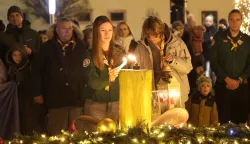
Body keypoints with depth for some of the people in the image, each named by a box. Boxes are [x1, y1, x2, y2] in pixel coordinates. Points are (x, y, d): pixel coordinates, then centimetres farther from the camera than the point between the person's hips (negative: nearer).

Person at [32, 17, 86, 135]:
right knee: (57, 134, 4)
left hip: (77, 97, 1)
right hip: (56, 98, -1)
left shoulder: (81, 46, 6)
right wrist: (37, 93, 1)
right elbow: (36, 70, 5)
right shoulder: (47, 47, 3)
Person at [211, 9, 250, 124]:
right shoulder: (219, 37, 1)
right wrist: (227, 79, -11)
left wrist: (239, 80, -8)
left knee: (240, 120, 3)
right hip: (223, 85, -1)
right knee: (223, 120, 2)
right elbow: (214, 62, -2)